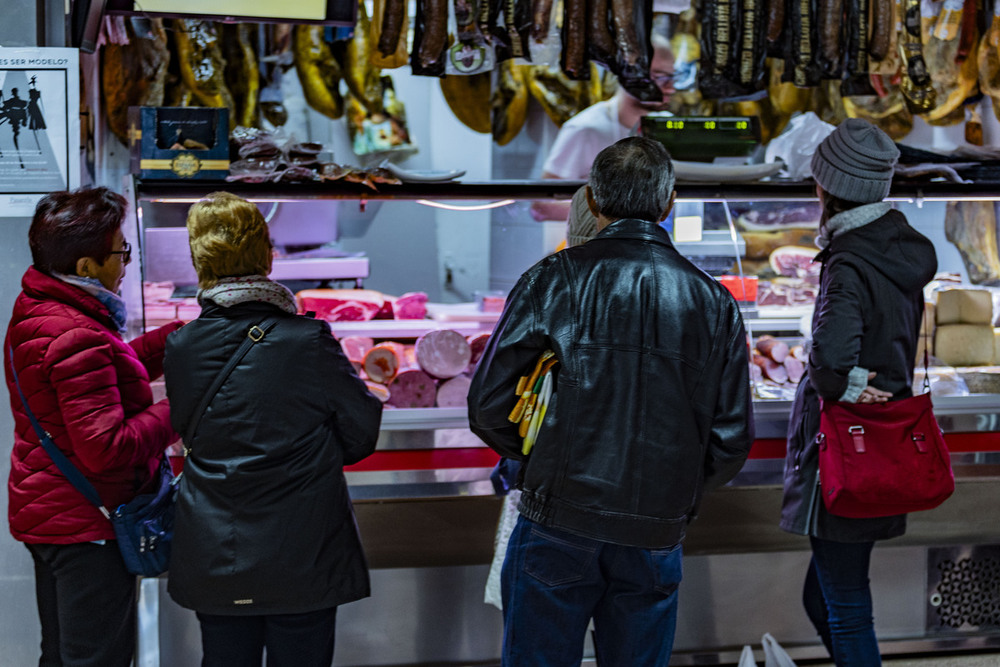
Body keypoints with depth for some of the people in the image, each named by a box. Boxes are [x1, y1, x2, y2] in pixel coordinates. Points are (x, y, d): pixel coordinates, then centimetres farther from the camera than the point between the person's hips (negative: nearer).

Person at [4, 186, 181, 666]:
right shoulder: (77, 338, -25)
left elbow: (104, 372, 20)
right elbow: (105, 449, -28)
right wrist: (176, 413, -18)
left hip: (45, 516, 10)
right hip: (87, 526, -10)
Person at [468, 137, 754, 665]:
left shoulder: (554, 280, -4)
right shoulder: (713, 303, 4)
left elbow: (488, 405, -5)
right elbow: (732, 440, 5)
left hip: (557, 525, -2)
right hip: (655, 540, 2)